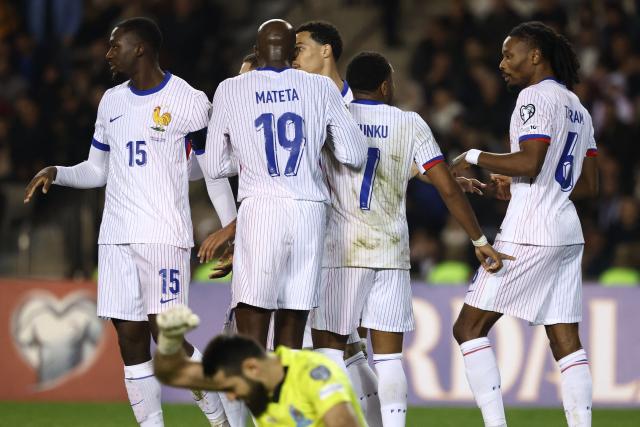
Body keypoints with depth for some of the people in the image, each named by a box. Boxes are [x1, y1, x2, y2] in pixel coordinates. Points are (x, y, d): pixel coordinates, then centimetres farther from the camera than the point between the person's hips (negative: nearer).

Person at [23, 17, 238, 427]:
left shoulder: (188, 101, -4)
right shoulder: (112, 102, 14)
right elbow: (97, 170, 23)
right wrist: (56, 173, 4)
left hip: (164, 235, -6)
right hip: (117, 236, 6)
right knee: (130, 339, 1)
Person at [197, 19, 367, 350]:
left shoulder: (230, 91, 5)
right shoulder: (321, 88, 8)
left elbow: (213, 167, 11)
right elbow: (354, 155, 8)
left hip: (260, 211, -3)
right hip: (311, 212, 3)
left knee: (251, 333, -6)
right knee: (290, 333, 10)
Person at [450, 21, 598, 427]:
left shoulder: (536, 97, -8)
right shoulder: (577, 106, 19)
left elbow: (529, 163, -20)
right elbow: (589, 184, 20)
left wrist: (475, 157, -7)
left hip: (529, 233, -9)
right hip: (567, 231, 9)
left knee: (469, 327, -3)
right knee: (566, 340, 5)